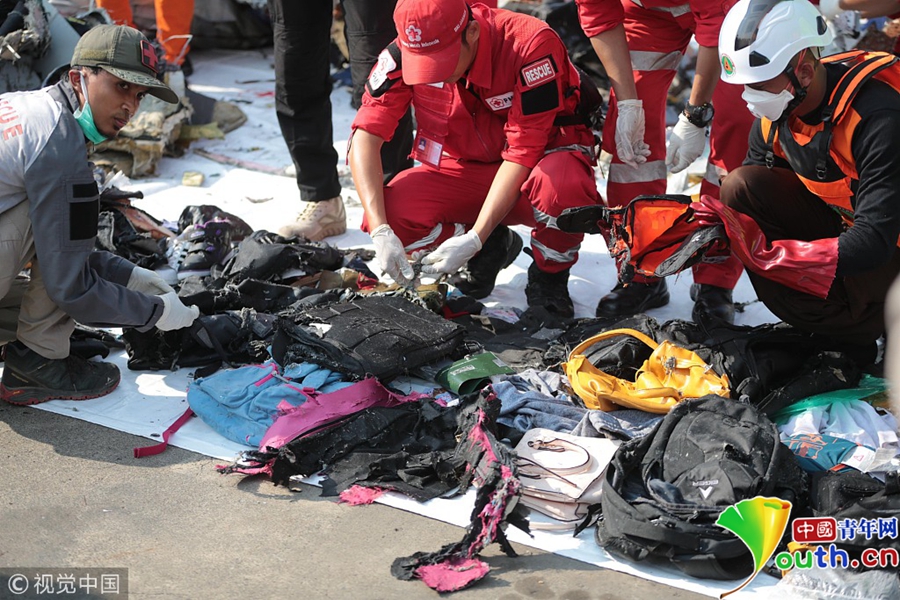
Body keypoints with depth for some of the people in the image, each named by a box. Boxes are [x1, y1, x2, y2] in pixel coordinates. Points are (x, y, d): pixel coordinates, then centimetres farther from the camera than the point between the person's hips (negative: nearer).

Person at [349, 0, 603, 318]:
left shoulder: (532, 45, -28)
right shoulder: (404, 53, -17)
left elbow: (522, 154, -27)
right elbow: (366, 136, -18)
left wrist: (473, 240, -32)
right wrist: (380, 230, -31)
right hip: (463, 167, 4)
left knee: (560, 185, -40)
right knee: (393, 212, -24)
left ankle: (549, 275, -5)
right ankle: (494, 247, 6)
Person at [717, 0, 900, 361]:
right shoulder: (775, 111, -9)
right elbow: (749, 197, 1)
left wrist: (767, 254, -43)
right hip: (839, 226, 7)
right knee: (740, 186, -14)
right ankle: (830, 338, -7)